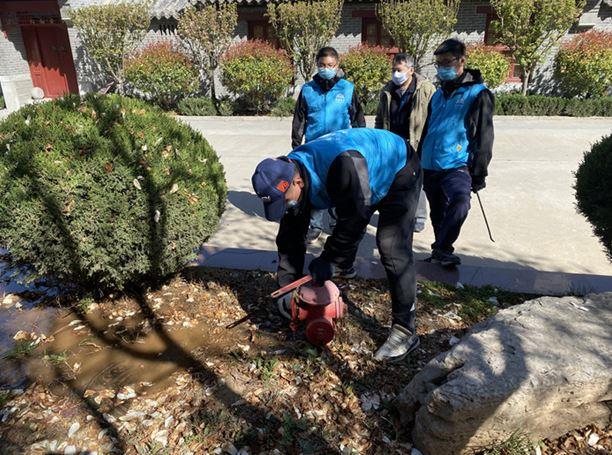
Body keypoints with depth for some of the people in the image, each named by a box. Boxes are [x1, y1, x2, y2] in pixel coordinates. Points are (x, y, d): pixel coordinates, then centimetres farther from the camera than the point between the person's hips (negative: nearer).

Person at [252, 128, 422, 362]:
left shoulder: (341, 164, -44)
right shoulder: (288, 175, -17)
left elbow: (355, 219, -36)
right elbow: (290, 238, -11)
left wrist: (329, 260, -26)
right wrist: (286, 287, -10)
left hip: (399, 173, -7)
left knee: (393, 251, -18)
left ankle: (405, 330, -10)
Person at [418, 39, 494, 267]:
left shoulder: (478, 94, -2)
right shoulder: (438, 95, 17)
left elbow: (484, 137, -5)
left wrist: (479, 173, -10)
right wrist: (418, 163, 20)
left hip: (457, 166, -6)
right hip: (431, 168, 6)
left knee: (459, 204, -30)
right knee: (438, 215, 12)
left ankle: (441, 250, -21)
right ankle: (443, 251, 26)